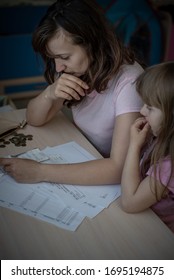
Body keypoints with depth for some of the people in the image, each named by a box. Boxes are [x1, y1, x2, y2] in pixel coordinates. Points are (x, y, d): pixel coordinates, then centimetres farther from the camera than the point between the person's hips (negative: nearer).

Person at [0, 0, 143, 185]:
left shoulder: (128, 82, -26)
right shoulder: (78, 70, -6)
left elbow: (120, 169, -33)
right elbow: (34, 119, -1)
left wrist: (40, 172, -32)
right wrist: (49, 93, -22)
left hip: (116, 182, -5)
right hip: (84, 165, 5)